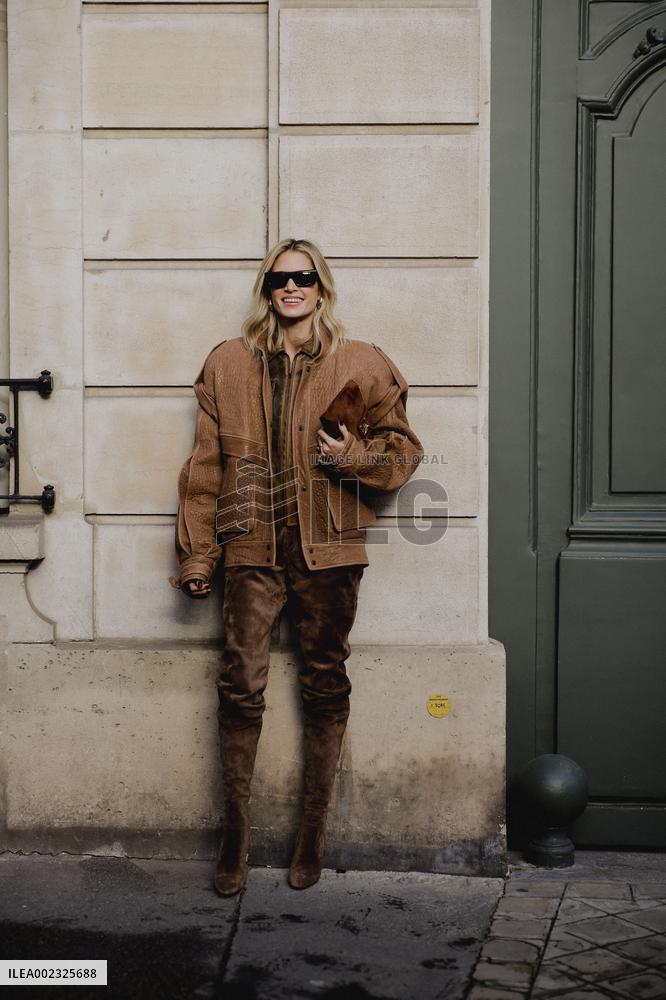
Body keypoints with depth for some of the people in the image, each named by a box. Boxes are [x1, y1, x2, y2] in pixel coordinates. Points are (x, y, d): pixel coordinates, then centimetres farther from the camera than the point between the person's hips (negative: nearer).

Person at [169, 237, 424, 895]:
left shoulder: (361, 366, 6)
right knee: (240, 686, -4)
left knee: (324, 686, 6)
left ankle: (312, 833, 19)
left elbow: (403, 448, 11)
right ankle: (235, 836, 8)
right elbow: (205, 465, 10)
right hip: (253, 550, 1)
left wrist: (355, 456, -10)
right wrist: (196, 555, 7)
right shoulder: (227, 364, 11)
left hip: (329, 550, 0)